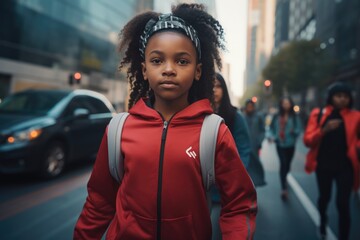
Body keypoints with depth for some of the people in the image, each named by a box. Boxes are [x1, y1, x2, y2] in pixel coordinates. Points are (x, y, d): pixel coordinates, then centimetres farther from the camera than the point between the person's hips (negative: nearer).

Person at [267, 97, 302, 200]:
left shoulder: (295, 117, -3)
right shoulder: (276, 116, -2)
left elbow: (299, 129, -6)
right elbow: (272, 128, 2)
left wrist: (294, 131, -27)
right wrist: (271, 136, -15)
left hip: (290, 144, 2)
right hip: (280, 144, -1)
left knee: (287, 164, 15)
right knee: (283, 163, -13)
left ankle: (284, 179, 48)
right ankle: (284, 189, -12)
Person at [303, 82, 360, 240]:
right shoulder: (318, 114, -2)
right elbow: (307, 140, -8)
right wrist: (324, 129, -22)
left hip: (345, 166, -1)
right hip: (323, 165, 1)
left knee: (343, 203, -9)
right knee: (324, 197, 19)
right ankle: (323, 221, 51)